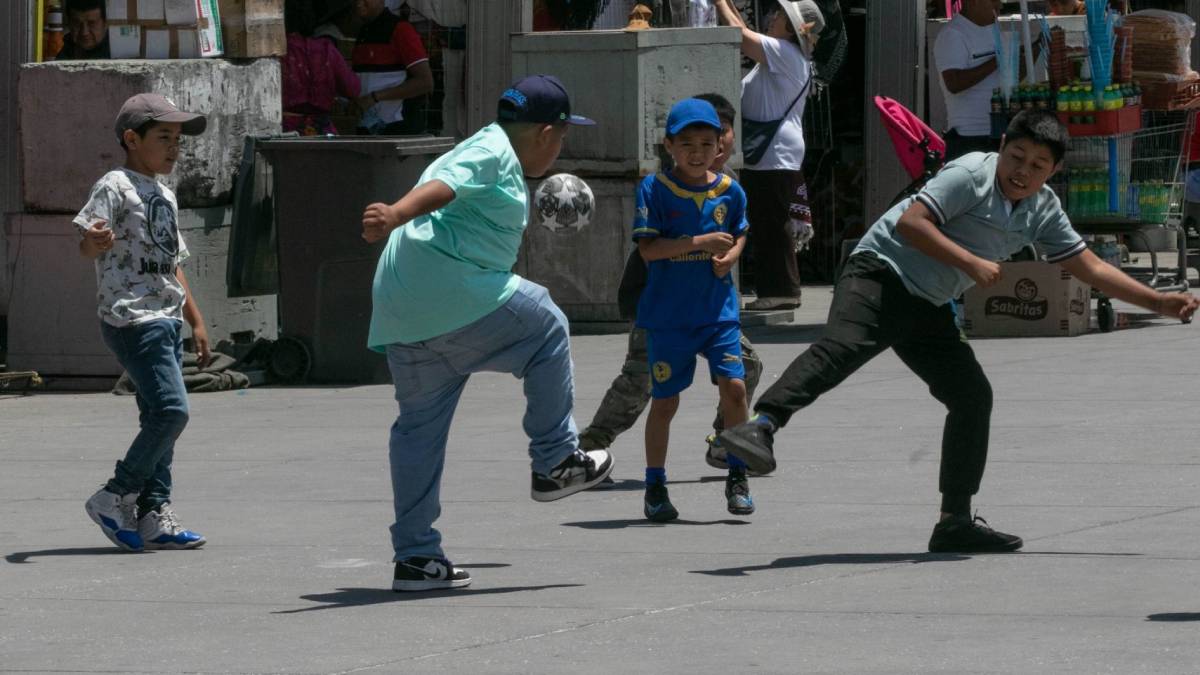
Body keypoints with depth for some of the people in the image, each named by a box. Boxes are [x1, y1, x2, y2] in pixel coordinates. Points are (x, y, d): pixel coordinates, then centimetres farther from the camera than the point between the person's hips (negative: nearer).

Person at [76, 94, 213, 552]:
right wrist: (95, 241, -42)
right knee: (171, 410, -16)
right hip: (132, 319, -9)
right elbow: (86, 243, -18)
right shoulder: (116, 187, -7)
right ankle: (114, 498, -6)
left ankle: (154, 514, 10)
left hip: (166, 320, 9)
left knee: (160, 418, 7)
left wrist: (196, 321, 25)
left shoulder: (165, 197, 20)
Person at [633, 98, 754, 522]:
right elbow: (647, 248, -16)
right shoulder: (654, 189, -9)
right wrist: (702, 242, -22)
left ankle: (737, 478, 6)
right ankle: (655, 486, 19)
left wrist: (731, 255, -4)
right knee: (664, 400, 5)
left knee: (734, 387, -10)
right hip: (668, 313, -2)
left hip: (718, 309, 2)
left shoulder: (729, 191, 2)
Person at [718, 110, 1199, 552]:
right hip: (879, 276, -8)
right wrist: (972, 263, -22)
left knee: (974, 397, 6)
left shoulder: (1043, 211, 9)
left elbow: (1090, 268, 18)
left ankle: (955, 522, 15)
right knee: (842, 347, -33)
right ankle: (761, 427, -51)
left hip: (928, 309, 8)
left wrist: (1157, 302, 14)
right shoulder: (972, 176, -13)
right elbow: (911, 222, -21)